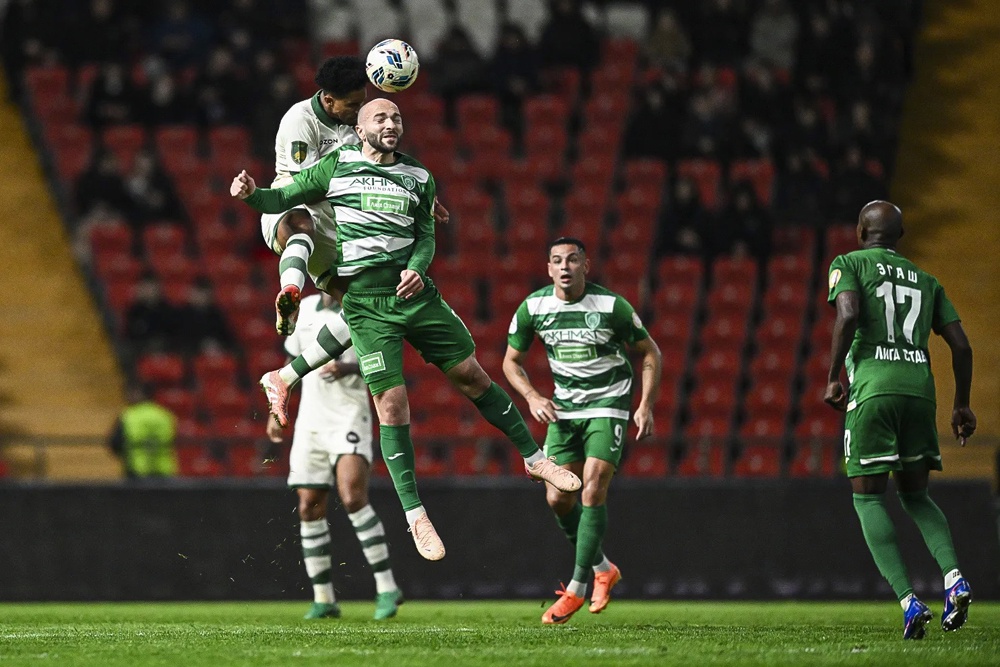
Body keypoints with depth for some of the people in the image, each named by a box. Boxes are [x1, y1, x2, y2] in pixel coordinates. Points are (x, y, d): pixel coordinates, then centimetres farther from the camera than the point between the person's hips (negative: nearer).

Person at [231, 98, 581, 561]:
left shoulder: (418, 177, 12)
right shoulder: (337, 166, 5)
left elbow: (426, 235, 10)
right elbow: (285, 198, 7)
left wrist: (417, 268, -10)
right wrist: (251, 194, -14)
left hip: (414, 292, 3)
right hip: (365, 301, -3)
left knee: (472, 374, 6)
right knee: (391, 402, -8)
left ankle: (534, 457, 23)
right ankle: (415, 515, -1)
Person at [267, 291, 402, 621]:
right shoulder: (305, 308, 12)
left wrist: (349, 368, -26)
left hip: (349, 418, -6)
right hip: (310, 421, 6)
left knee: (353, 497, -21)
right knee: (309, 507, 3)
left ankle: (386, 587, -16)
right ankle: (323, 599, 12)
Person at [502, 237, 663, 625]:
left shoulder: (611, 306, -14)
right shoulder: (533, 308, -6)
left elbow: (650, 353, -2)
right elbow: (511, 361, 7)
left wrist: (646, 406, -10)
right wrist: (532, 397, -10)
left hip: (608, 404, -4)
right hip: (564, 408, 4)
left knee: (593, 491, -17)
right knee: (557, 498, -2)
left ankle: (577, 589, -11)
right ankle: (602, 568, 21)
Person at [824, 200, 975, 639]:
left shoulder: (849, 265, 8)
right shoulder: (926, 281, 22)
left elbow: (848, 314, -12)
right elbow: (961, 345, 16)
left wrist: (833, 377, -7)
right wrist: (962, 405, 25)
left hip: (872, 388, -4)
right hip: (920, 388, 4)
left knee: (868, 497, 3)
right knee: (914, 494, 18)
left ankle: (908, 602, -12)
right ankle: (953, 576, -8)